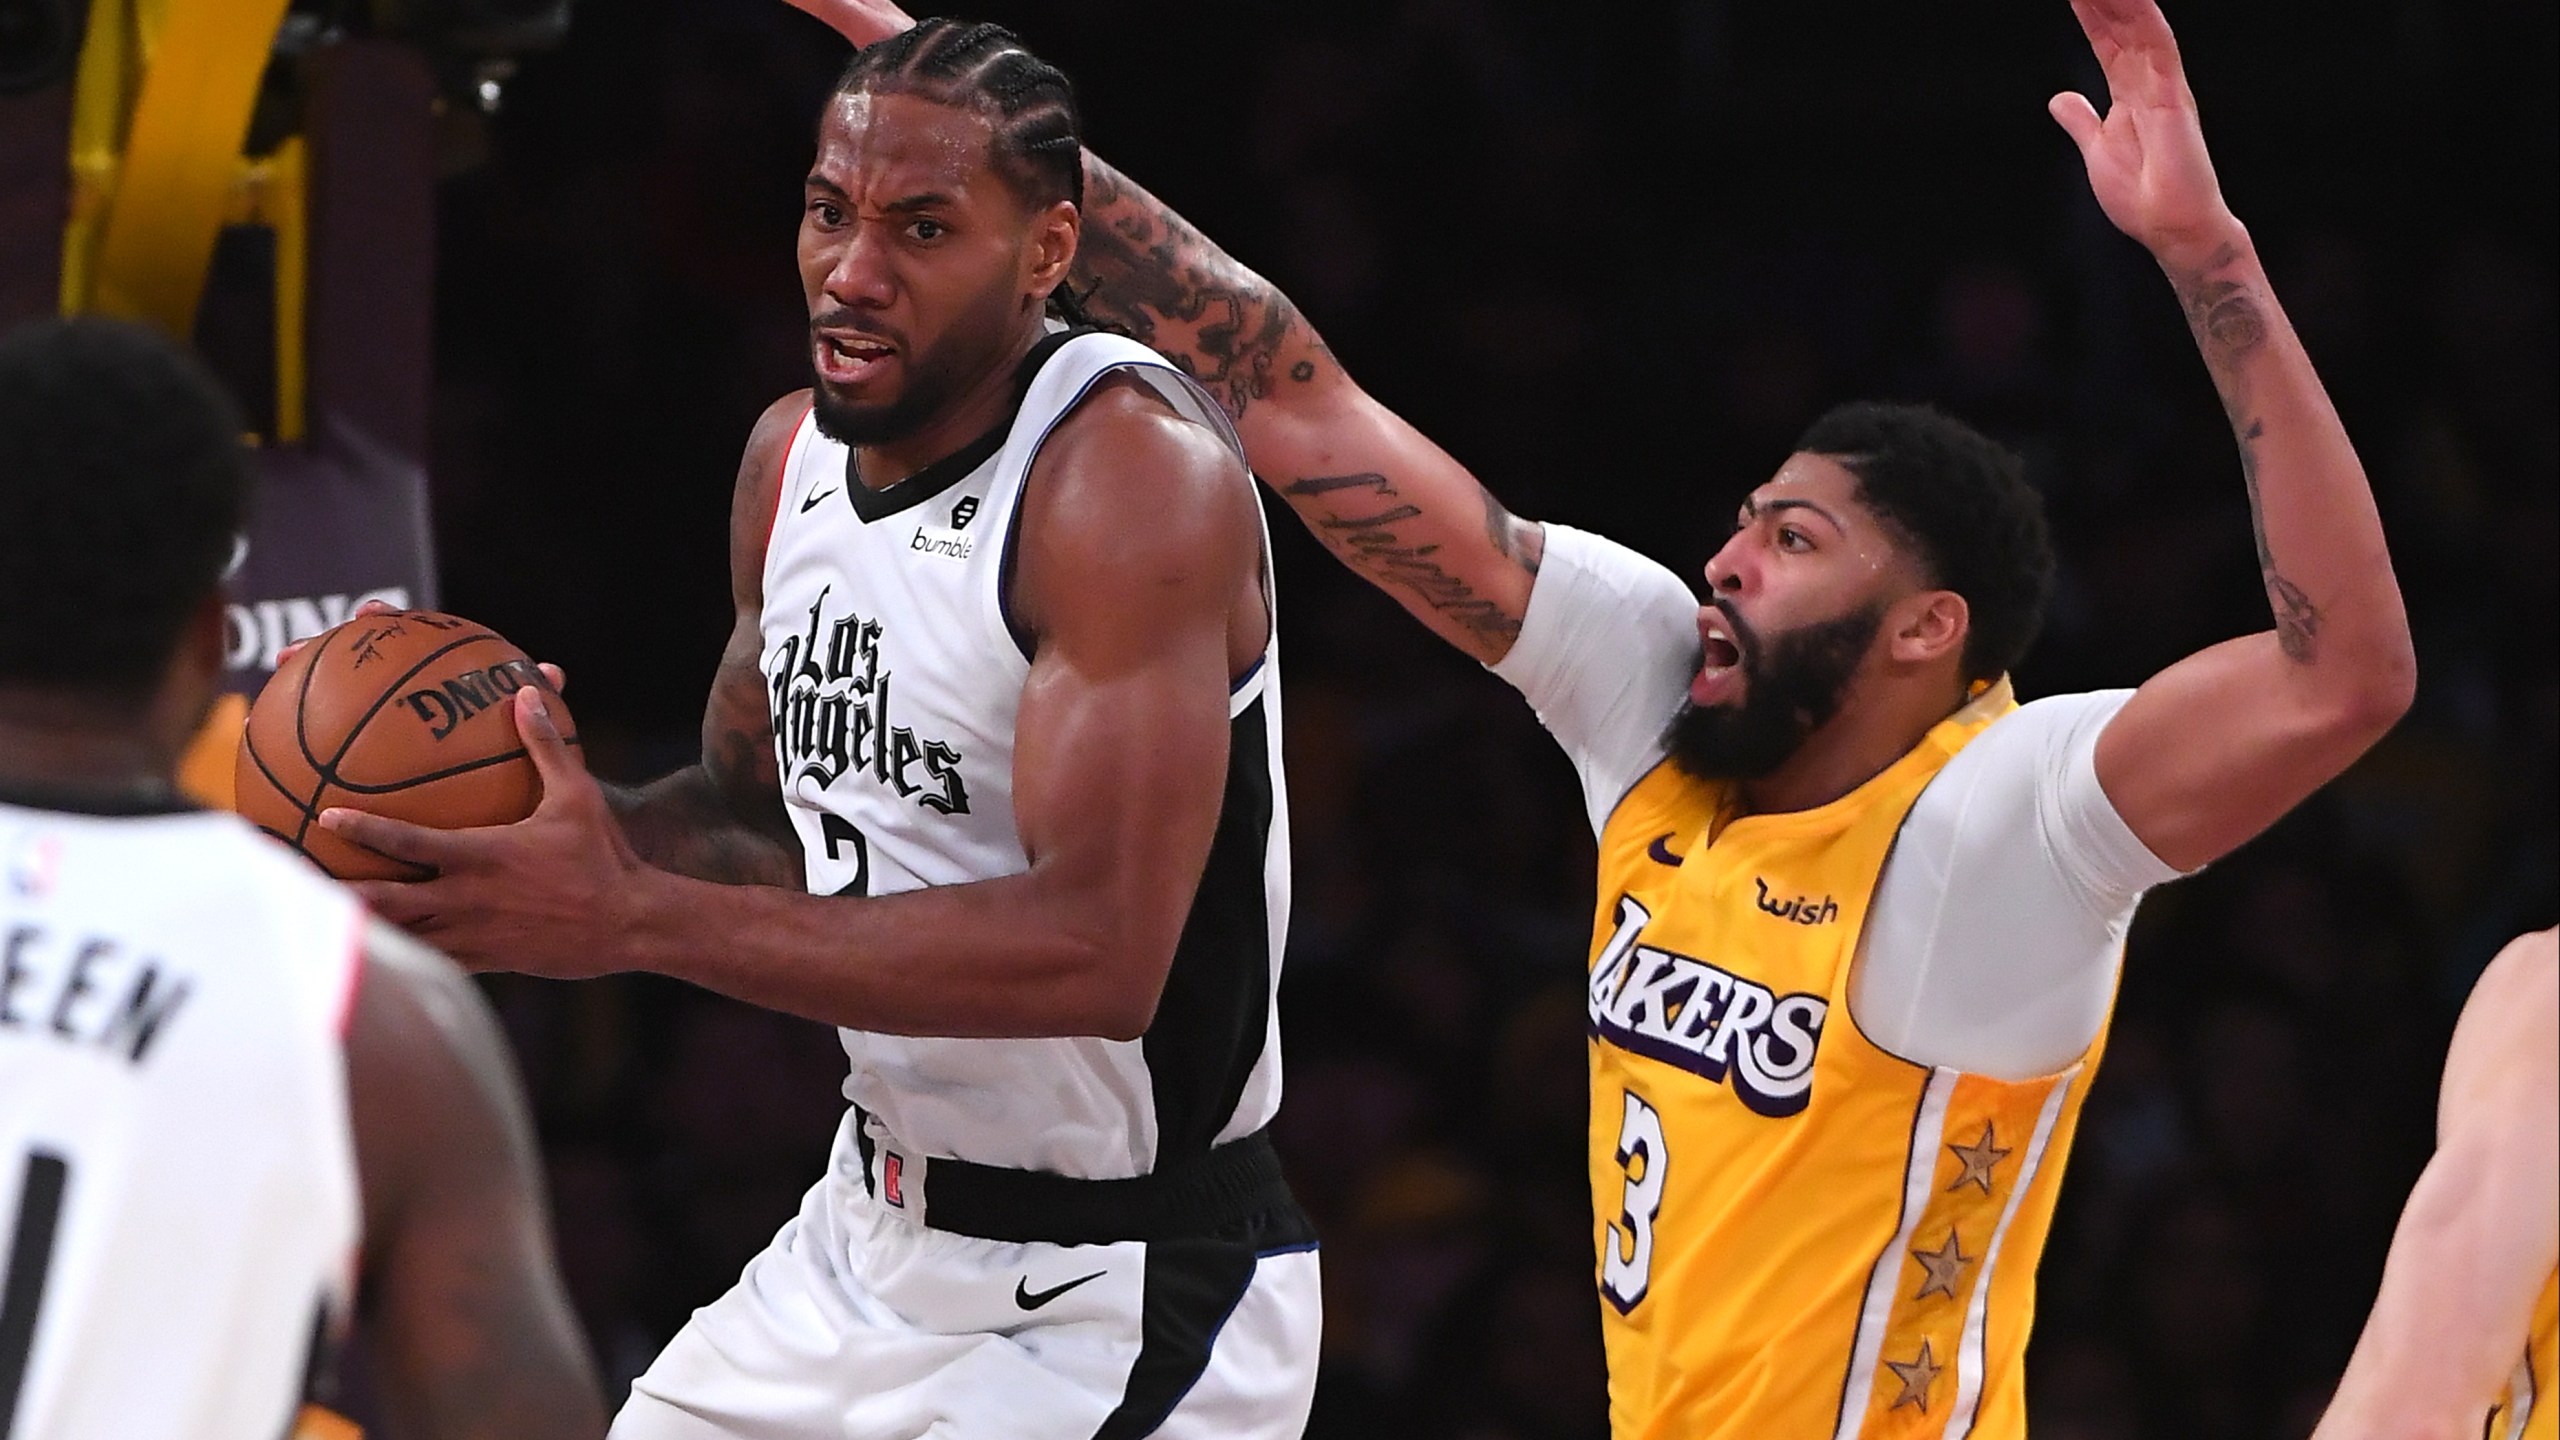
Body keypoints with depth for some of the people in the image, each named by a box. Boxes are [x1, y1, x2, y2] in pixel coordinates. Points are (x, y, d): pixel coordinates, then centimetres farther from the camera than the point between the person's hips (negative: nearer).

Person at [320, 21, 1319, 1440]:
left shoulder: (1132, 471, -22)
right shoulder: (792, 456, 4)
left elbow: (1099, 951, -30)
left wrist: (636, 918, -31)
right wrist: (593, 829, -6)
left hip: (1119, 1299, -8)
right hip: (878, 1227, 8)